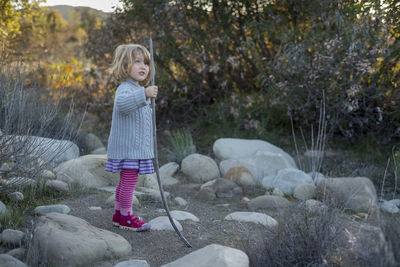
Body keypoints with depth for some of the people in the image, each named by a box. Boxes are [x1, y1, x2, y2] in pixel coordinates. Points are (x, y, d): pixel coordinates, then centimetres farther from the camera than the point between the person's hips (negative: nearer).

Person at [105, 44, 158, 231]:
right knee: (129, 180, -6)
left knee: (125, 181, 15)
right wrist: (145, 94, -54)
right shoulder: (125, 88, -16)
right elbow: (122, 103, -41)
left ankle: (119, 214, 25)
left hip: (135, 147, 10)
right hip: (127, 147, -10)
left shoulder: (138, 89, 19)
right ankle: (126, 216, 3)